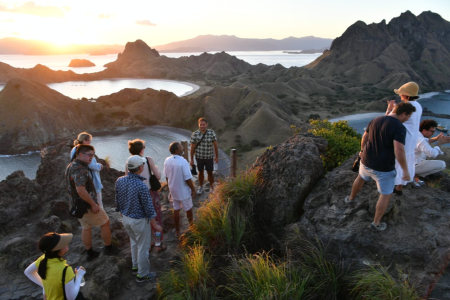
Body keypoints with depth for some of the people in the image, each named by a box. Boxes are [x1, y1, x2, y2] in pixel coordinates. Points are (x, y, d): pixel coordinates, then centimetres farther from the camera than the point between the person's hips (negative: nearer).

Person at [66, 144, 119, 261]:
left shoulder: (71, 166, 8)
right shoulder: (80, 169, -25)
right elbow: (80, 190, -34)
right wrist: (93, 204, -27)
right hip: (87, 205, -9)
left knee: (86, 227, 18)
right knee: (105, 222, 8)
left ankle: (90, 253, 29)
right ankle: (108, 248, 21)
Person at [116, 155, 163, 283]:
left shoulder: (119, 181, -10)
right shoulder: (141, 186, -29)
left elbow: (118, 201, 3)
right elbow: (148, 208, -20)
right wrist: (155, 225, -7)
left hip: (125, 218, 7)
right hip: (139, 221, -7)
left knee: (134, 242, 28)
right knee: (143, 247, 13)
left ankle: (135, 266, 46)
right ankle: (142, 274, 29)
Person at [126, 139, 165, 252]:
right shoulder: (148, 160, -15)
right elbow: (158, 177, -11)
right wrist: (157, 168, 9)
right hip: (151, 193, -3)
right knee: (156, 219, 14)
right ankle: (159, 244, 26)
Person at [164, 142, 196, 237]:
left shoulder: (167, 161, -8)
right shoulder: (183, 162, -27)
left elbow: (167, 177, 3)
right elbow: (187, 179, -23)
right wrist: (193, 190, -9)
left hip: (173, 190, 5)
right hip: (184, 191, -5)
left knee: (176, 210, 18)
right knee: (188, 209, 19)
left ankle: (177, 231, 29)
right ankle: (191, 225, 42)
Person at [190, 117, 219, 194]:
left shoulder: (211, 133, -11)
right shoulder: (194, 134, -11)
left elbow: (215, 145, -2)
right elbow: (192, 147, -5)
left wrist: (217, 157, 2)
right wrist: (191, 159, -2)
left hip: (209, 157, 0)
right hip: (199, 157, 1)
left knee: (210, 173, 8)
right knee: (200, 172, 16)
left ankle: (212, 187, 29)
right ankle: (200, 187, 35)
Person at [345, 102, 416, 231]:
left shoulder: (375, 120, 1)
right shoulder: (400, 128, -20)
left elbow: (365, 137, 13)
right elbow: (399, 150, -30)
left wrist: (363, 150, 31)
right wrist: (405, 170, -19)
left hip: (367, 162, 6)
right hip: (383, 168, -6)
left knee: (361, 178, 38)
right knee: (386, 195, 16)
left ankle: (351, 199, 58)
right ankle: (376, 223, 26)